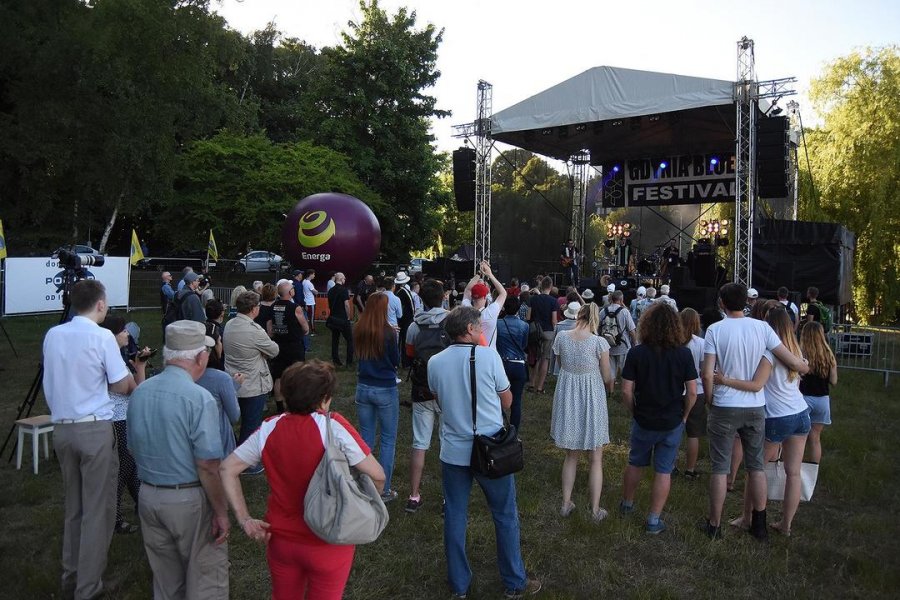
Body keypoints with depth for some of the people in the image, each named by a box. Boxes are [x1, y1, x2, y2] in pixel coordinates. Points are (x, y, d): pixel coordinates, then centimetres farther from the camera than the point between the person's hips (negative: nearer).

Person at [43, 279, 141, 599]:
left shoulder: (52, 335, 6)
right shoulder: (102, 336, -12)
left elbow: (54, 381, 14)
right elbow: (121, 386, -8)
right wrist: (134, 380, 12)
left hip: (61, 428, 6)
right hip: (94, 428, -6)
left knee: (73, 507, 19)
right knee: (98, 510, 3)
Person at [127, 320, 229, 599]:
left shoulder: (139, 393, 2)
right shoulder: (199, 398, -21)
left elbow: (134, 450, 13)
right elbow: (208, 466, -21)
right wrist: (221, 512, -12)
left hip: (148, 496, 7)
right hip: (189, 500, -7)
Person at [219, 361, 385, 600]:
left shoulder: (269, 428, -6)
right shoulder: (334, 427, -19)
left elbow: (227, 469, -4)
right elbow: (377, 476, -20)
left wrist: (245, 520, -2)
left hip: (281, 539, 4)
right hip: (328, 544, -4)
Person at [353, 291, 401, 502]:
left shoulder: (358, 331, -3)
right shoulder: (387, 332, -18)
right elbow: (396, 361, -5)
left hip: (363, 388, 5)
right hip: (385, 390, -5)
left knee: (366, 437, 16)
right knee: (388, 439, 8)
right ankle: (384, 490, 12)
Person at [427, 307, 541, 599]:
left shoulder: (435, 362, -4)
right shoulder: (489, 356, -13)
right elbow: (507, 401, -4)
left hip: (453, 451, 3)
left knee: (454, 518, 14)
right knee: (505, 516, 14)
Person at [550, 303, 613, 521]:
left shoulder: (561, 337, -6)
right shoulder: (599, 342, -15)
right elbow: (607, 378, -6)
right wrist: (611, 384, 16)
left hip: (567, 400, 3)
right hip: (592, 400, -3)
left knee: (571, 455, 20)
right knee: (596, 459, 12)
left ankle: (566, 504, 26)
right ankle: (595, 510, 18)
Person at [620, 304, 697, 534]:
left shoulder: (636, 353, -12)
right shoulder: (684, 354, -10)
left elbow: (626, 391, -11)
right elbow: (692, 392, -7)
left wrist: (635, 412, 5)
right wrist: (684, 416, 7)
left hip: (644, 421, 0)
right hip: (673, 423, 0)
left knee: (635, 464, 20)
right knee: (663, 471, 10)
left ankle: (626, 504, 38)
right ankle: (654, 521, 16)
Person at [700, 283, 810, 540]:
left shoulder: (715, 329, -11)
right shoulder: (762, 327, -4)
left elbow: (707, 374, -15)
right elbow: (792, 361, -2)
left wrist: (710, 401, 1)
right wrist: (805, 367, 21)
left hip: (724, 408, -3)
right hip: (755, 407, 3)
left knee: (720, 468, 7)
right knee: (756, 466, 16)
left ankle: (715, 524, 17)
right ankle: (759, 524, 27)